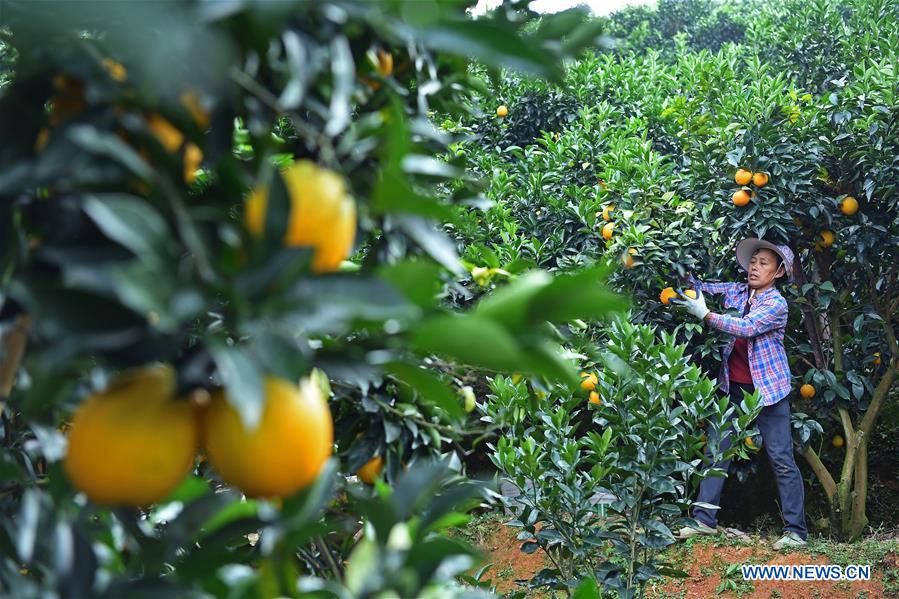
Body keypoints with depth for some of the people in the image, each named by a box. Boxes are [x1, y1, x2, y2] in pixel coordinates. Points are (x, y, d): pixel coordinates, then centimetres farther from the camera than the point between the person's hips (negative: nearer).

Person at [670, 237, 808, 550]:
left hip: (768, 387, -6)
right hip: (732, 386, 6)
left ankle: (796, 531, 1)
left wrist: (705, 314, -28)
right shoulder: (736, 291, 7)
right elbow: (700, 287, 11)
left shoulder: (776, 304, -12)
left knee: (781, 459, -3)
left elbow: (746, 327, -24)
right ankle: (705, 519, 9)